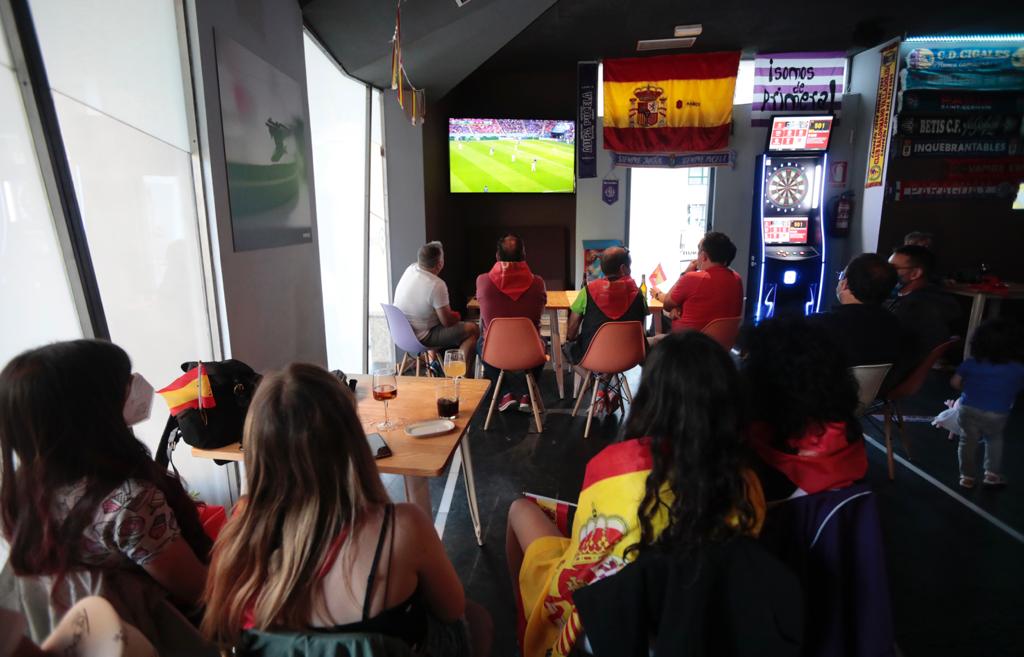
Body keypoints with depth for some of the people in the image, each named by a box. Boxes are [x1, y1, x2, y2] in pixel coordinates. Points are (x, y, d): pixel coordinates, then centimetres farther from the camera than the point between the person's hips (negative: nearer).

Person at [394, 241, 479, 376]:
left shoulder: (410, 269, -6)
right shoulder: (437, 285, -28)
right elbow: (447, 322, -21)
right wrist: (457, 315, 0)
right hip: (420, 339, -9)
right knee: (472, 329, -4)